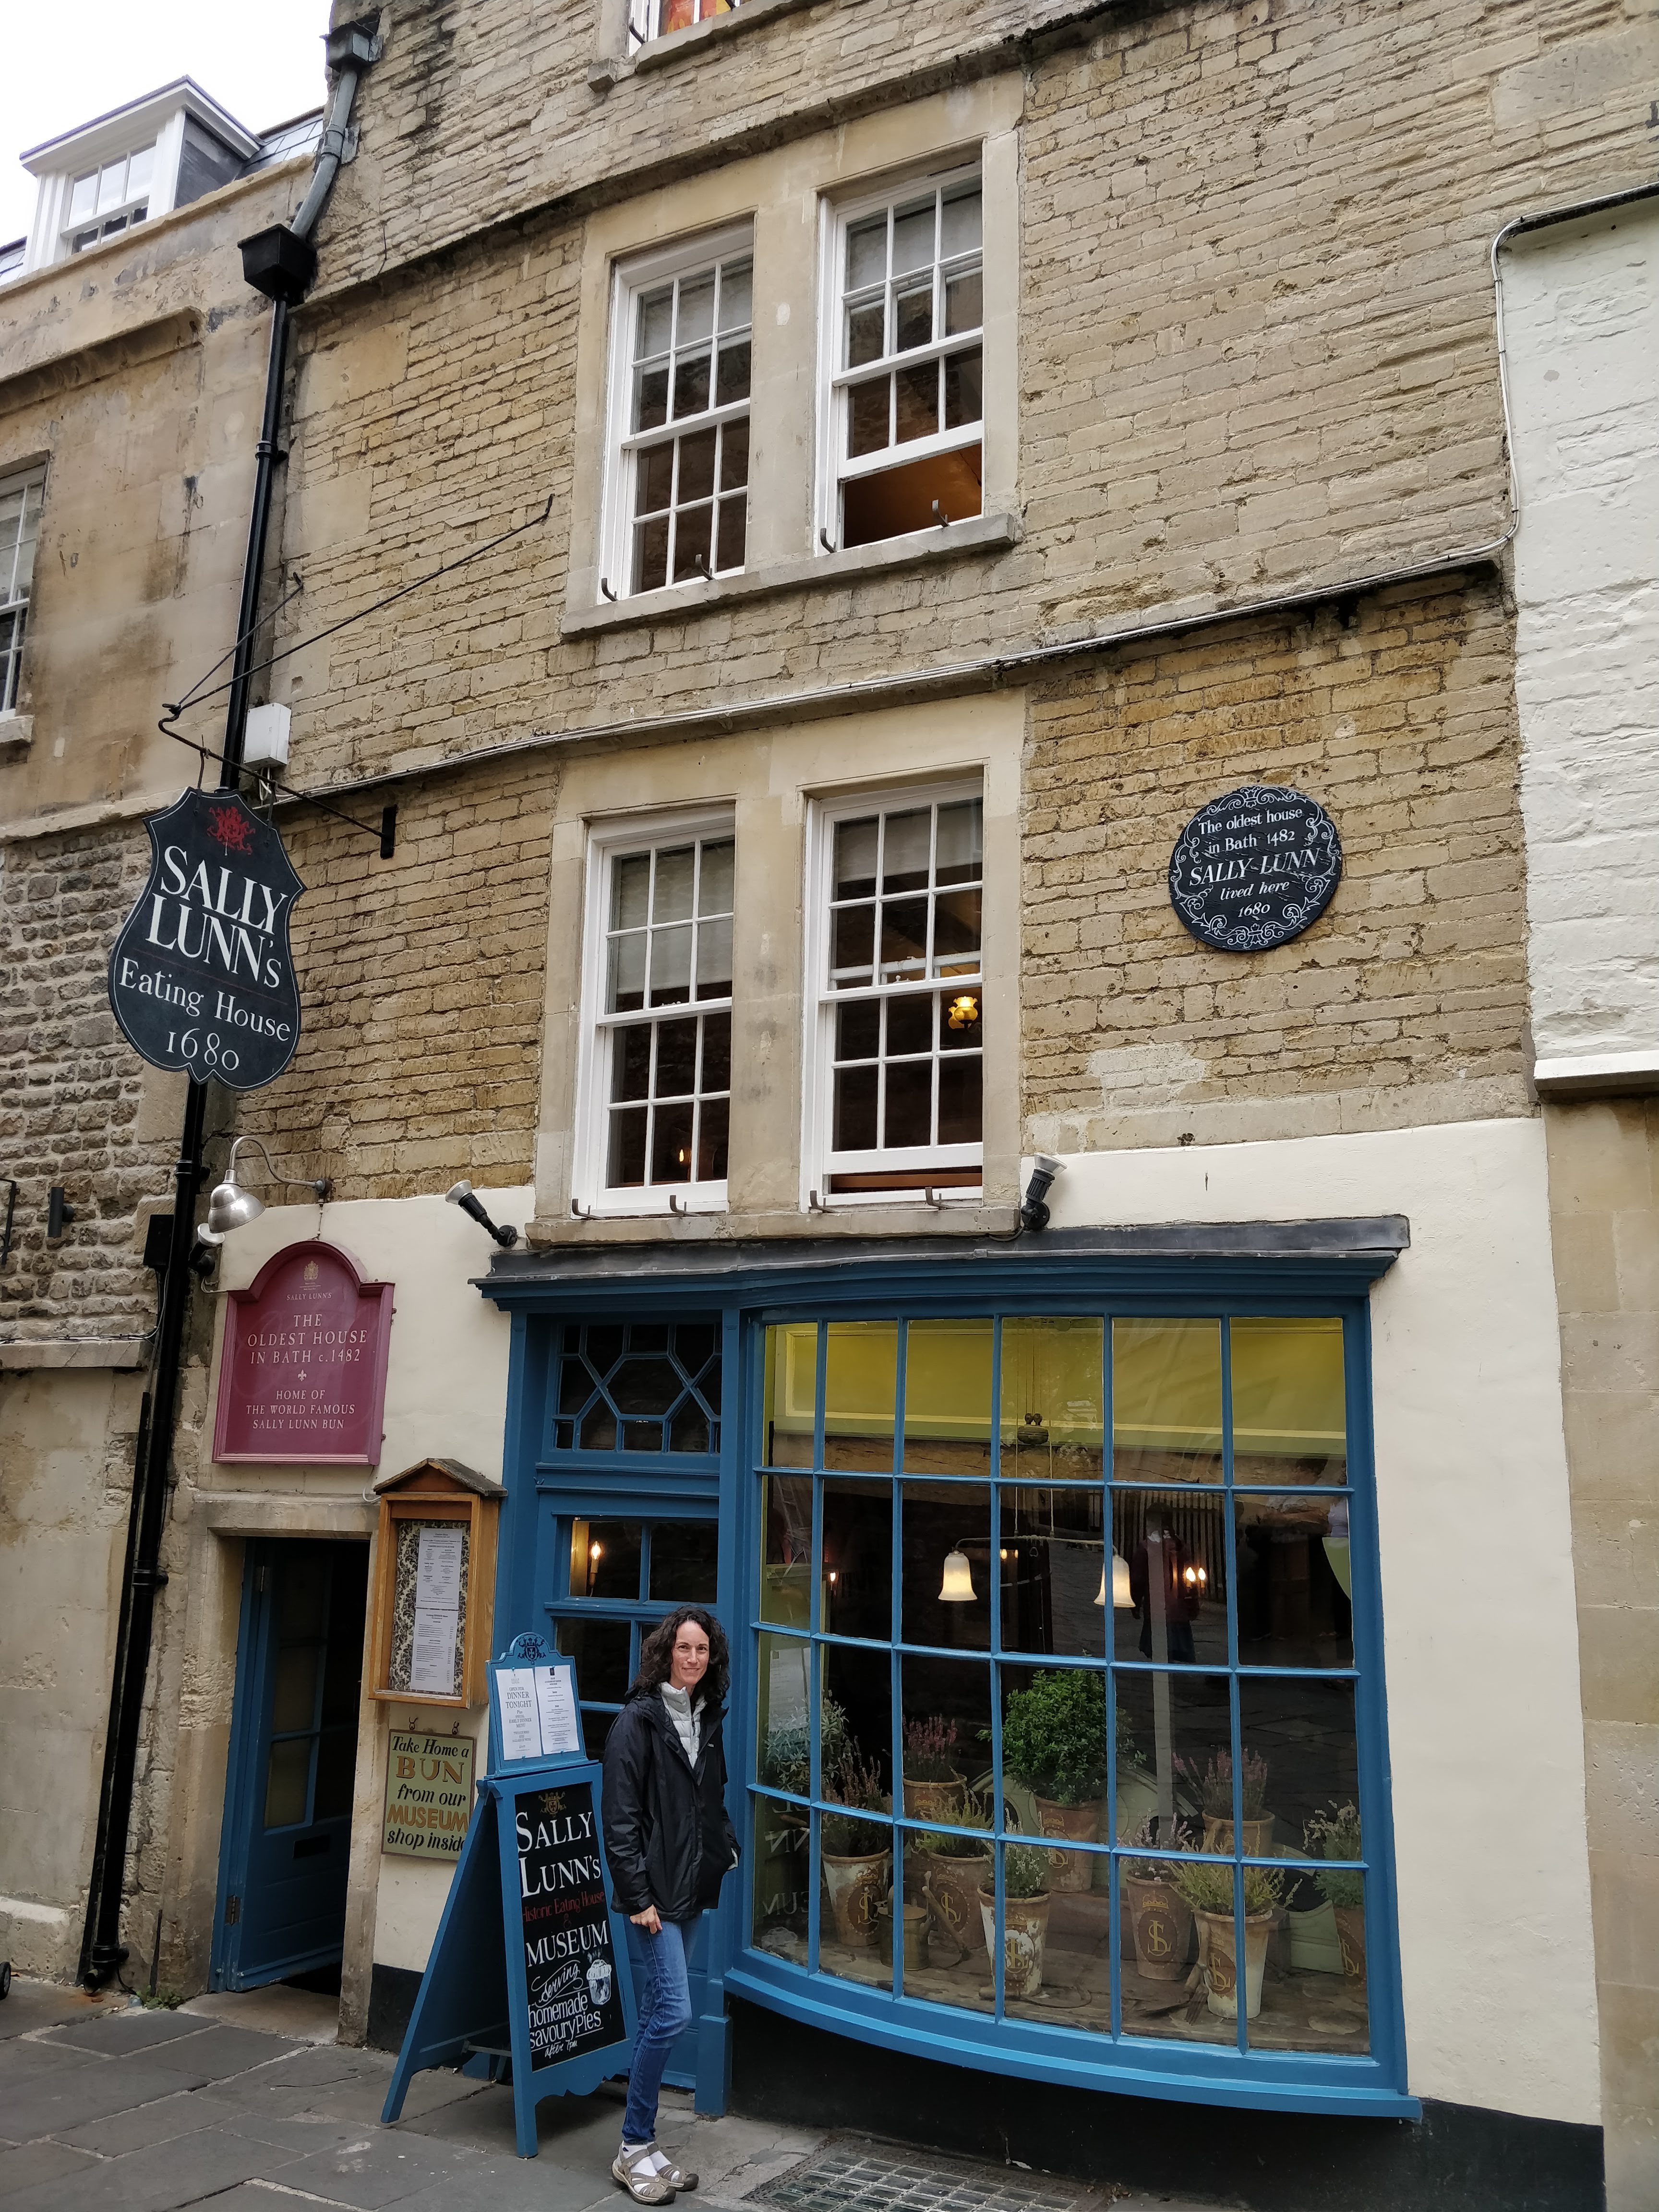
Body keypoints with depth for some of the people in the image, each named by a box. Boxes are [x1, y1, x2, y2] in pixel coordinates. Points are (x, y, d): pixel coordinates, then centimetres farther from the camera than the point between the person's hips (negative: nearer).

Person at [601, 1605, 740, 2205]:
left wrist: (728, 1848, 6)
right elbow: (619, 1817, -15)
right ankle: (634, 2150, 7)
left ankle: (643, 2144, 24)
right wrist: (637, 1896, -17)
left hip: (690, 1890, 7)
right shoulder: (638, 1720, -13)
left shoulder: (706, 1719, 9)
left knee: (658, 2017, 14)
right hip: (653, 1893, -7)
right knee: (673, 2014, -9)